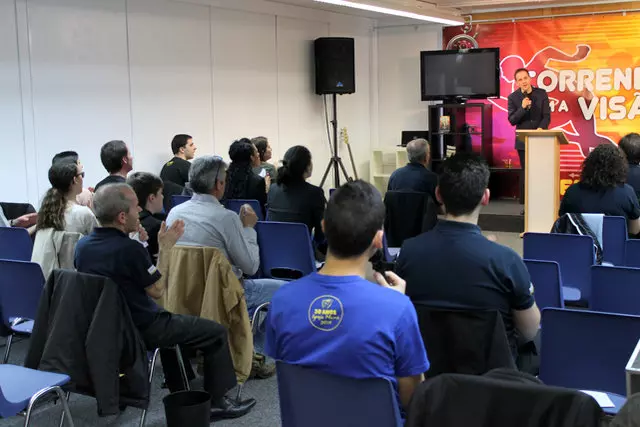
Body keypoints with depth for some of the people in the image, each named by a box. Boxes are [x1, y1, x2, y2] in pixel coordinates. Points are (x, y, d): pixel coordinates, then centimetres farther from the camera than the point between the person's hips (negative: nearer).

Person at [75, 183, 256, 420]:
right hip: (140, 330, -8)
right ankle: (215, 402, 14)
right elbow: (158, 291, -14)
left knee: (170, 319, 35)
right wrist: (164, 249, -6)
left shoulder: (82, 246, -4)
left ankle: (180, 395, 40)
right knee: (217, 332, 4)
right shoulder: (129, 248, -28)